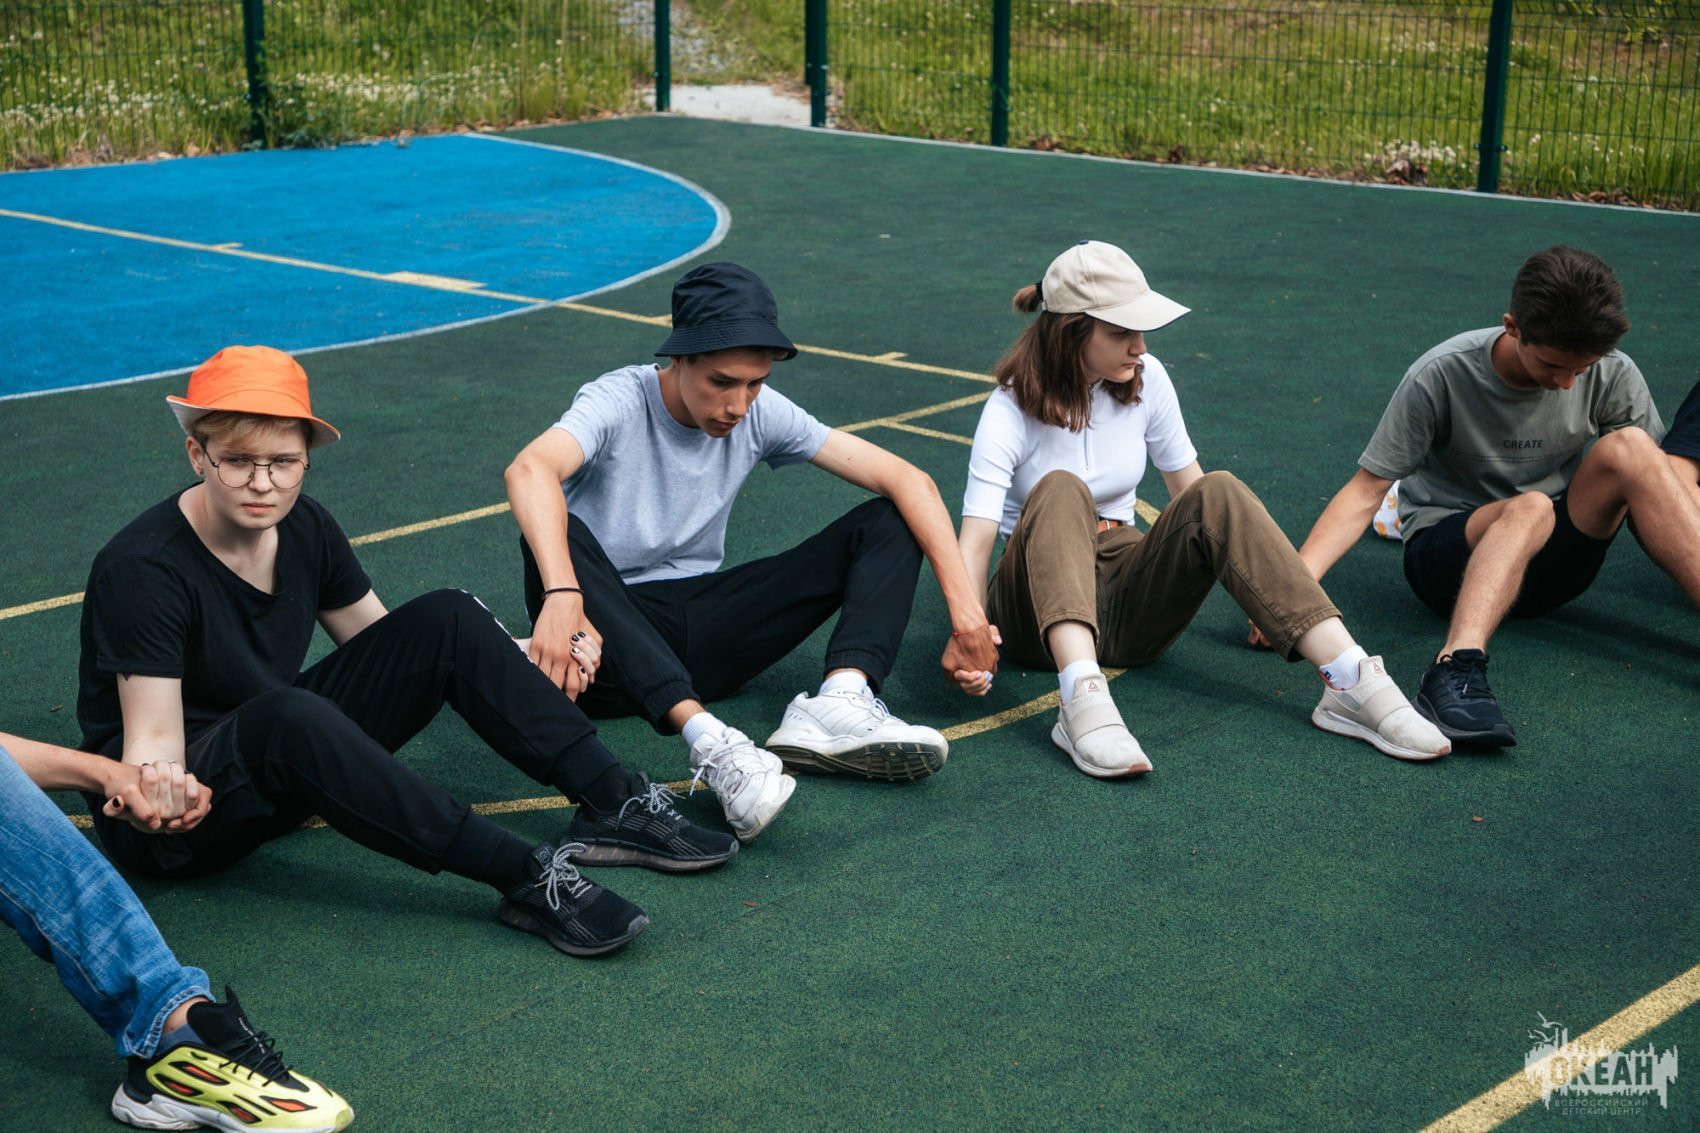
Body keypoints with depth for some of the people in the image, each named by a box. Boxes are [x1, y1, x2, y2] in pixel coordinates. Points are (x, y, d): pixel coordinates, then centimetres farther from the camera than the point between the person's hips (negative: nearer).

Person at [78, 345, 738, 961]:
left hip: (283, 768, 7)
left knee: (447, 619, -8)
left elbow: (383, 640, 10)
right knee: (289, 715, -41)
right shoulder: (140, 570, -21)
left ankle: (613, 804, -14)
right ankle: (527, 878, -40)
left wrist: (517, 670, -1)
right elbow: (153, 736, -24)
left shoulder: (304, 528, -1)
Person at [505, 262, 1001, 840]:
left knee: (889, 522, -6)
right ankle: (707, 738, -51)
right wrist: (562, 596, -54)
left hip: (701, 631, 5)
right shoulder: (619, 403, -14)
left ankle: (840, 698, -33)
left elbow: (908, 480, -3)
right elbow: (530, 470, -37)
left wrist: (965, 606, -15)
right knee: (554, 537, -39)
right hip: (612, 640, -5)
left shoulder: (761, 414, -1)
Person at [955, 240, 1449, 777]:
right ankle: (1082, 696, -56)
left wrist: (1267, 599, -2)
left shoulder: (1145, 379, 0)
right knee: (1061, 491, -34)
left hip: (1125, 595, 4)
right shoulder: (1012, 410, -13)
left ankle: (1352, 682, -34)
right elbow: (976, 537, -23)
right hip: (1041, 599, -4)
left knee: (1219, 494, -24)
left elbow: (1191, 492, 6)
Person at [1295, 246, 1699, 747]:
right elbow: (1365, 490, -16)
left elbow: (1655, 484, 1)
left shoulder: (1612, 376, -7)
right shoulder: (1441, 377, -16)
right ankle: (1456, 669, -57)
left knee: (1627, 448, -23)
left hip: (1548, 558, 3)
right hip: (1446, 551, -3)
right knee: (1529, 508, -37)